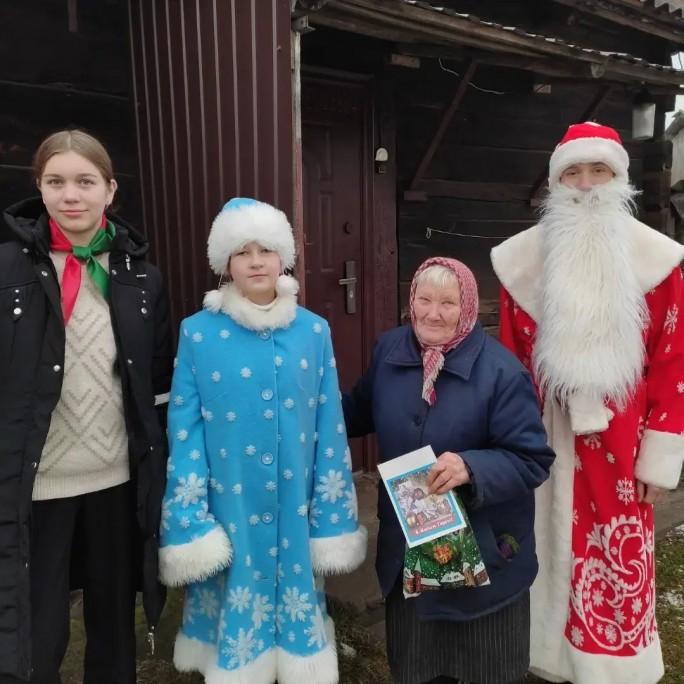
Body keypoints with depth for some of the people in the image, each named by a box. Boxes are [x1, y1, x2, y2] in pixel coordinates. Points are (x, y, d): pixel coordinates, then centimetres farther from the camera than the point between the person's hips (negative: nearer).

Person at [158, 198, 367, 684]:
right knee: (236, 617, 16)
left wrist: (333, 522, 1)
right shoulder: (198, 333, -6)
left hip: (297, 513, 1)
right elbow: (185, 433, -4)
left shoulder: (314, 331, -2)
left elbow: (330, 429, 0)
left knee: (296, 597, 18)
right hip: (229, 514, -1)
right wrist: (190, 525, -6)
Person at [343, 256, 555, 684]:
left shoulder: (501, 370, -20)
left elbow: (533, 460, -19)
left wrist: (471, 468, -33)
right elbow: (362, 411, 14)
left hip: (484, 554, -4)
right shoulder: (389, 350, -4)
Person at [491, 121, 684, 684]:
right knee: (552, 556, 13)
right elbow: (510, 362, 3)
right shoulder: (521, 260, -1)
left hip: (621, 447, -1)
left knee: (622, 565, 11)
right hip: (546, 441, 1)